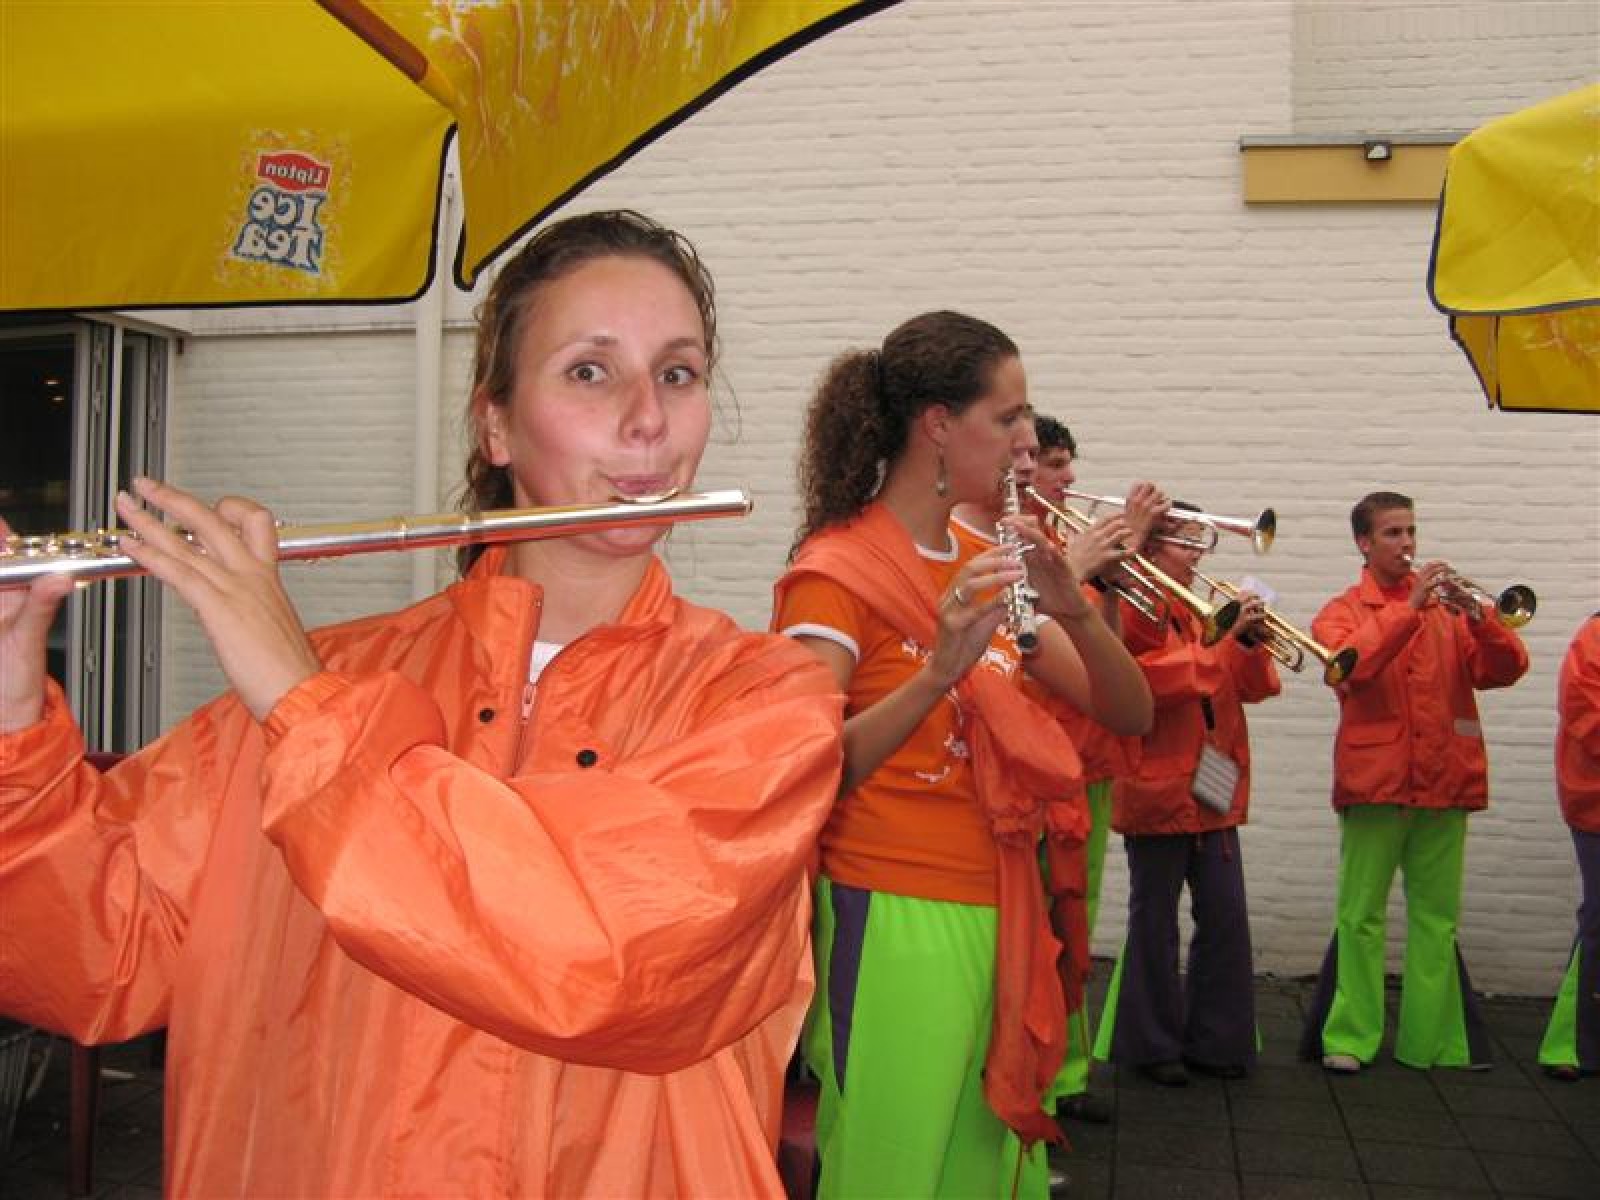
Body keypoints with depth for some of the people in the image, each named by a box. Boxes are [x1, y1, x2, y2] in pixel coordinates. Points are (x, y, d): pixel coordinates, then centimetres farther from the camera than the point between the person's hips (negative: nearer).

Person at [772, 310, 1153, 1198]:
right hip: (892, 926, -7)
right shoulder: (837, 568, -12)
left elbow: (1130, 714, 5)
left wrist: (1073, 609, -13)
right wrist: (937, 674, -35)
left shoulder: (984, 562, 10)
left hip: (998, 918, 7)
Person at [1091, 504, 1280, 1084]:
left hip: (1215, 791, 6)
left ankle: (1215, 1040, 21)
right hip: (1158, 790, -6)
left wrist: (1249, 638, -10)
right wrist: (1225, 640, -21)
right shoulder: (1129, 608, -7)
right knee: (1155, 923, 5)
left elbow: (1254, 687, 7)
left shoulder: (1203, 614, 14)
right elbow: (1158, 680, -21)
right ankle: (1154, 1045, 18)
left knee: (1227, 919, 8)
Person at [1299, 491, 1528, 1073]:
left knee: (1437, 915, 7)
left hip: (1444, 779, 3)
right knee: (1361, 914, -1)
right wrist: (1410, 608, -21)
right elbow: (1349, 664, -16)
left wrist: (1478, 616, -15)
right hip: (1375, 779, -3)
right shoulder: (1343, 611, 6)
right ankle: (1350, 1036, 5)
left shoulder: (1445, 606, 13)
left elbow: (1504, 669, 2)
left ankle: (1434, 1037, 14)